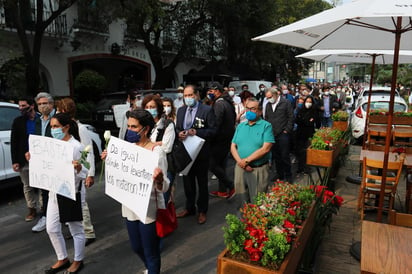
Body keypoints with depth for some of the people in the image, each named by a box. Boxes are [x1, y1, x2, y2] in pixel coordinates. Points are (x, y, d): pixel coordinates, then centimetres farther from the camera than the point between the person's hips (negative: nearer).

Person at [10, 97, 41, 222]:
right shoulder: (18, 121, 5)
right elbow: (13, 142, 5)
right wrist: (15, 161, -1)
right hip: (24, 161, 3)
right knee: (27, 187, 11)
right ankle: (32, 210, 25)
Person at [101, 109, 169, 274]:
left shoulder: (157, 151, -20)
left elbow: (164, 188, -22)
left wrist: (159, 180, -43)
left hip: (149, 210, -7)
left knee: (151, 253, 11)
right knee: (136, 247, 26)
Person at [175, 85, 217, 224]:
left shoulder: (207, 110, -9)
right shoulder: (181, 110, 8)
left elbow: (213, 130, -11)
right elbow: (177, 128, 13)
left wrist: (197, 132, -24)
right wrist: (179, 133, -10)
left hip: (201, 153, -5)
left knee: (202, 183, 11)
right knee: (188, 182, 16)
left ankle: (202, 211, 28)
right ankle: (189, 208, 35)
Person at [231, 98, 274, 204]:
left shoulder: (266, 126, -4)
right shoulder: (240, 126, 12)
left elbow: (265, 148, -15)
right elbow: (233, 146, 7)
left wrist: (246, 160, -15)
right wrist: (240, 161, -11)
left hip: (259, 169, -4)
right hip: (240, 167, 5)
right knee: (243, 200, 15)